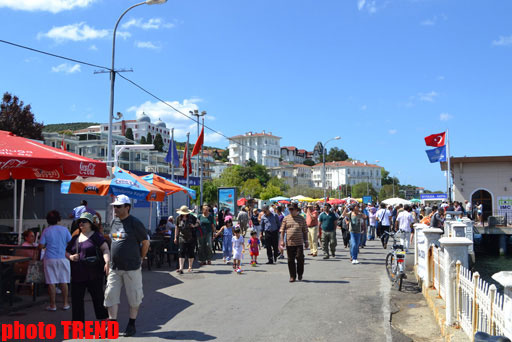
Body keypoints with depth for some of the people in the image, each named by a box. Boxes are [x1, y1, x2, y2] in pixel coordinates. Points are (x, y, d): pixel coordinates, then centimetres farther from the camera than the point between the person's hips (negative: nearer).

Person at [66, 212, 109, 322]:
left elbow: (105, 249, -11)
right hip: (77, 275, 6)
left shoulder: (96, 236, -2)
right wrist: (70, 257, -1)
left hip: (93, 275, -5)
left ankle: (105, 320, 13)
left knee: (98, 297, 1)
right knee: (76, 298, 7)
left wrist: (107, 262, -28)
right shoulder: (75, 238, 17)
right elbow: (67, 252, 23)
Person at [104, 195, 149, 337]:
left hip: (131, 268, -6)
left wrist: (140, 259, 2)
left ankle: (131, 325, 19)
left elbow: (146, 242, -5)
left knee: (134, 296, 4)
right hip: (114, 267, 6)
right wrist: (110, 262, 18)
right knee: (110, 295, 3)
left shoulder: (135, 223, -11)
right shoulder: (114, 222, 9)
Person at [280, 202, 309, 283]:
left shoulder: (302, 219, 6)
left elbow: (305, 231, 9)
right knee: (291, 260, 4)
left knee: (300, 258, -5)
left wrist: (306, 241, 6)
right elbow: (282, 230, 7)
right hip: (289, 242, 1)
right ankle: (292, 276, 15)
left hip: (299, 243, -1)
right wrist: (282, 240, -1)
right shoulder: (286, 218, 6)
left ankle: (300, 274, 18)